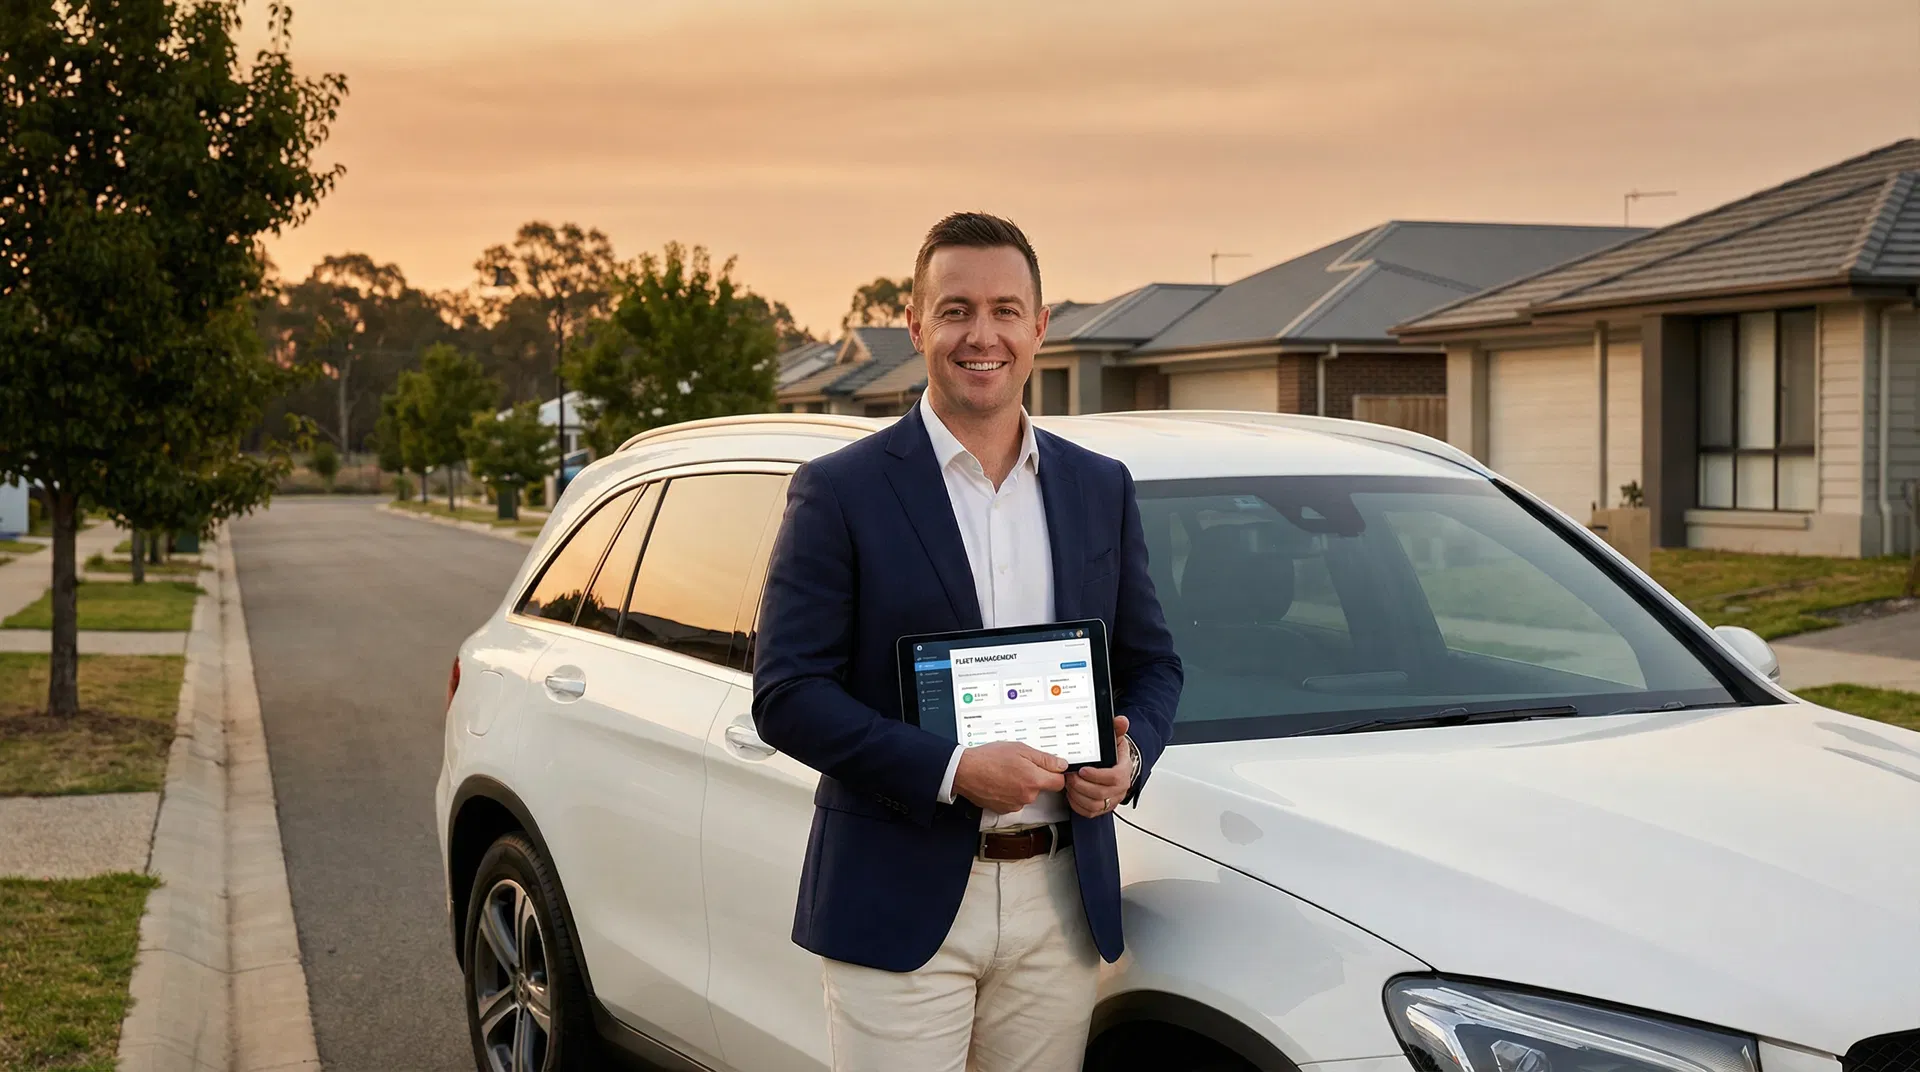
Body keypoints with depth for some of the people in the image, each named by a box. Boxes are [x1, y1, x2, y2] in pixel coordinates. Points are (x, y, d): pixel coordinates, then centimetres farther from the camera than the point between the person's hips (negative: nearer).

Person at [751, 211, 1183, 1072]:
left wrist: (1129, 754, -6)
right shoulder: (841, 491, -5)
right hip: (899, 906, -4)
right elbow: (786, 694, -9)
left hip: (1060, 907, 4)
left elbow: (1151, 661, 16)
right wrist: (953, 770, -19)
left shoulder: (1101, 489, 10)